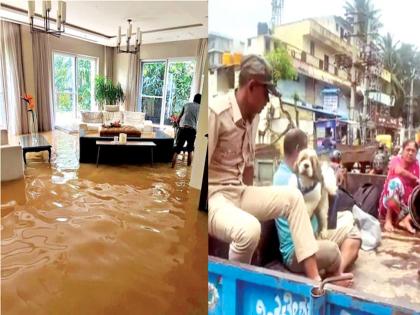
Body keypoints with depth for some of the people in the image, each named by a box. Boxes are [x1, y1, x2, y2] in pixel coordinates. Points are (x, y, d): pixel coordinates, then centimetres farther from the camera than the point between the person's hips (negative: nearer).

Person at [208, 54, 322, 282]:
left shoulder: (253, 116, 7)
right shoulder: (215, 112, -19)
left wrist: (252, 202, 14)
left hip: (239, 192, 8)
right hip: (213, 196, -8)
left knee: (292, 197, -1)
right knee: (249, 229, -34)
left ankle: (313, 278, 0)